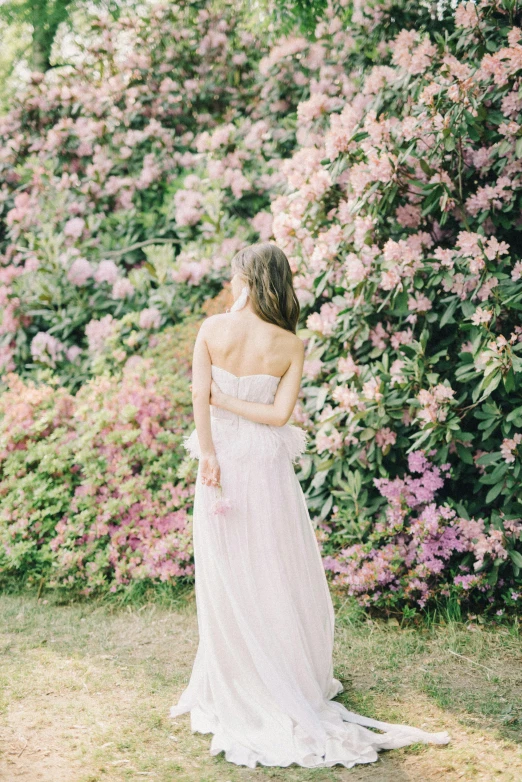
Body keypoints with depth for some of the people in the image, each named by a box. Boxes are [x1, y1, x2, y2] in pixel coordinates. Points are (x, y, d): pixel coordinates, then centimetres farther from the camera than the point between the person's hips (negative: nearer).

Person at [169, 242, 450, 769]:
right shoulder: (290, 345, -7)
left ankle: (234, 686, 23)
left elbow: (199, 395, -13)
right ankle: (291, 684, 25)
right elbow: (280, 413, -14)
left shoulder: (211, 329, -7)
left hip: (221, 461, 1)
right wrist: (243, 405, -5)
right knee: (276, 574, 13)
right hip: (266, 467, 0)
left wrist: (209, 455, -11)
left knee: (227, 577, 11)